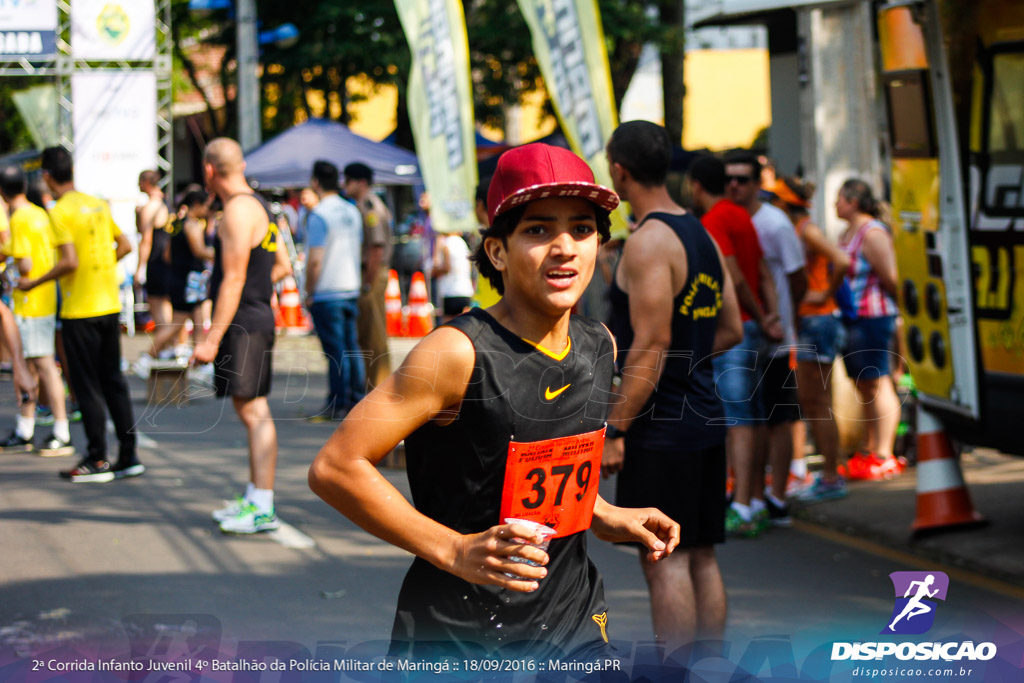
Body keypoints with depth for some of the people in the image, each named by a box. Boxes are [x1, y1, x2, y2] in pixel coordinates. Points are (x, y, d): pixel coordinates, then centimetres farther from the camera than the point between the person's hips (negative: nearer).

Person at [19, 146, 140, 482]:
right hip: (109, 304, 7)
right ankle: (128, 455, 13)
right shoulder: (99, 205, 8)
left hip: (79, 310, -7)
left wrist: (33, 282, -11)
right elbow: (125, 245, 13)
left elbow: (70, 262, -21)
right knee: (113, 379, 12)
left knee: (87, 386, 0)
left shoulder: (61, 212, -13)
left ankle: (97, 460, 3)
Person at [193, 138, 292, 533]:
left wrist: (212, 338, -20)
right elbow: (282, 266, 23)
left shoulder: (239, 211, -15)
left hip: (244, 324, -10)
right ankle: (253, 497, 23)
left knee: (254, 412, -9)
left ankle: (263, 509, -10)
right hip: (257, 319, 10)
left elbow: (233, 279, -20)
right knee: (251, 412, 15)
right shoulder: (257, 206, 16)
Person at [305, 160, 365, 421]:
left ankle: (337, 405, -2)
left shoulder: (319, 215, -13)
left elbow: (315, 260, -17)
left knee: (335, 351, -5)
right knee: (351, 348, 11)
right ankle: (356, 401, 14)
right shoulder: (353, 212, 10)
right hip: (351, 289, 7)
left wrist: (309, 292, -8)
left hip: (326, 293, -7)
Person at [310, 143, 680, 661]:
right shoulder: (459, 353, -18)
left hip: (574, 622, 6)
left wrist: (605, 518, 4)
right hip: (458, 637, -6)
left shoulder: (600, 347, 3)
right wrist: (455, 550, -24)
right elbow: (335, 468, -21)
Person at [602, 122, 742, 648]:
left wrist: (615, 430, -17)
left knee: (664, 560, -5)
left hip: (661, 426, -9)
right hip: (704, 417, 9)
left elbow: (653, 344, -20)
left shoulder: (649, 241, -15)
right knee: (700, 556, 13)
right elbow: (731, 331, 17)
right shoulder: (702, 235, 13)